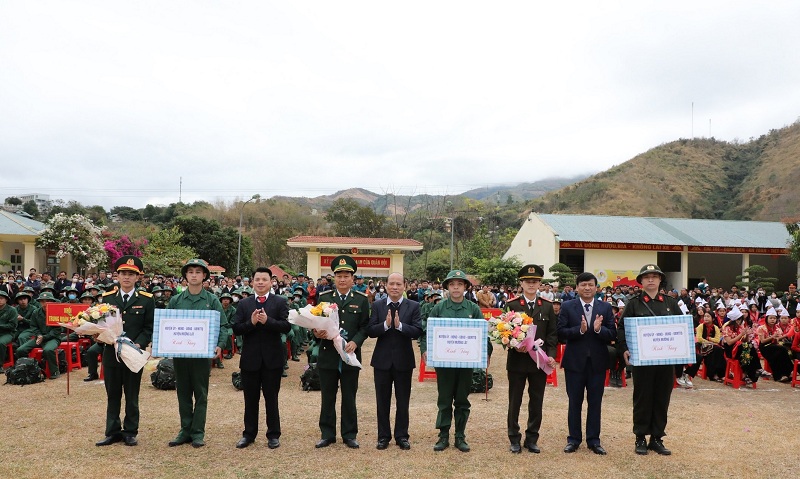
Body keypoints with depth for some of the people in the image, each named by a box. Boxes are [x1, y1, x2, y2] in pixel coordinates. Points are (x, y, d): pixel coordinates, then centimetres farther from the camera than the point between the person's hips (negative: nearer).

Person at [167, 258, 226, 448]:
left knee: (201, 394, 5)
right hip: (179, 353, 2)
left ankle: (198, 432, 13)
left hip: (203, 354, -2)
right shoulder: (175, 301, 5)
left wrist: (220, 345, -18)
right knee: (183, 393, 10)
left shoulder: (212, 300, 0)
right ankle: (185, 430, 21)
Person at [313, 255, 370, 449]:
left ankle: (349, 435, 20)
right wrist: (316, 333, -17)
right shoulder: (324, 297, 4)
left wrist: (355, 342, -15)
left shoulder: (361, 300, 3)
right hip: (328, 355, 1)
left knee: (349, 398, 9)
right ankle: (327, 434, 21)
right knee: (327, 397, 9)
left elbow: (365, 326, 1)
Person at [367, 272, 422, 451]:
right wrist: (385, 324, -23)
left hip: (404, 360, -1)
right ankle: (383, 436, 24)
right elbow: (370, 331, -7)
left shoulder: (413, 306, -3)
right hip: (382, 360, 1)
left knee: (403, 401, 10)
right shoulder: (377, 306, 1)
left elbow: (417, 331, -13)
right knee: (382, 401, 11)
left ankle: (402, 436, 24)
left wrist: (400, 325, -25)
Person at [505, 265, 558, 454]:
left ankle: (532, 439, 21)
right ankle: (514, 439, 18)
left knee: (536, 402, 9)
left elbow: (552, 334, 5)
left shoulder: (547, 307, 7)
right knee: (514, 402, 6)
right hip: (517, 360, -2)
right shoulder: (512, 305, -1)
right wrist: (515, 346, -19)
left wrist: (551, 355, -7)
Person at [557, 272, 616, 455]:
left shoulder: (606, 308, 4)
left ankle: (594, 440, 20)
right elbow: (561, 332, -8)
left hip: (598, 362, 1)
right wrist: (580, 329, -22)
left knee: (595, 402, 9)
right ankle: (574, 439, 20)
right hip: (575, 361, -1)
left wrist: (599, 329, -21)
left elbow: (613, 334, -2)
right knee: (574, 402, 9)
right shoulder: (567, 307, 0)